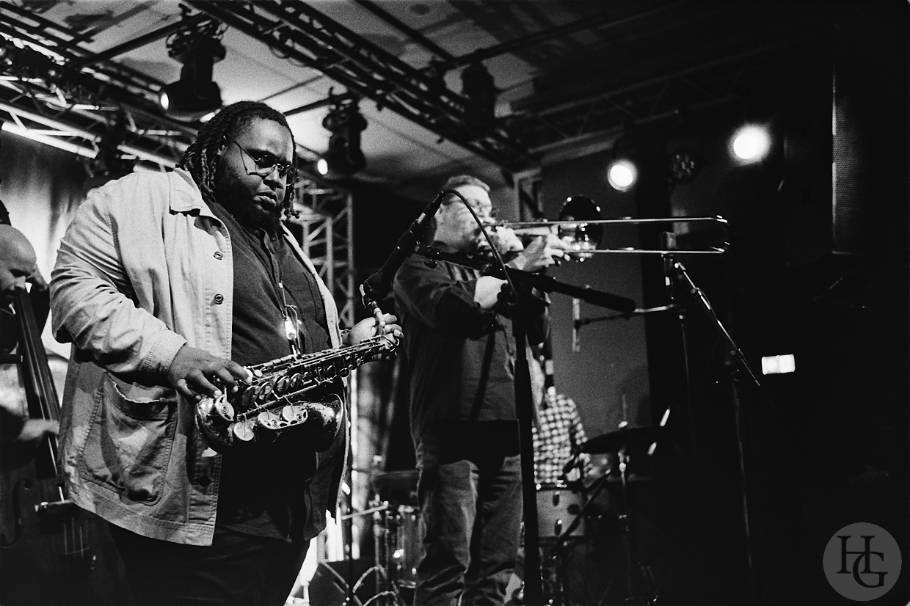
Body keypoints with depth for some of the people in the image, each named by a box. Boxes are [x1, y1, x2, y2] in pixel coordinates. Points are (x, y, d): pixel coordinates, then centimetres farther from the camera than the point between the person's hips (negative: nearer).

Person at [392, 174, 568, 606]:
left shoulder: (487, 270, 27)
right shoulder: (419, 266, 8)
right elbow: (449, 307, -14)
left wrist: (537, 267, 5)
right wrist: (517, 267, -11)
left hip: (504, 427, 7)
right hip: (451, 427, -6)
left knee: (495, 568, 5)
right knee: (449, 563, -12)